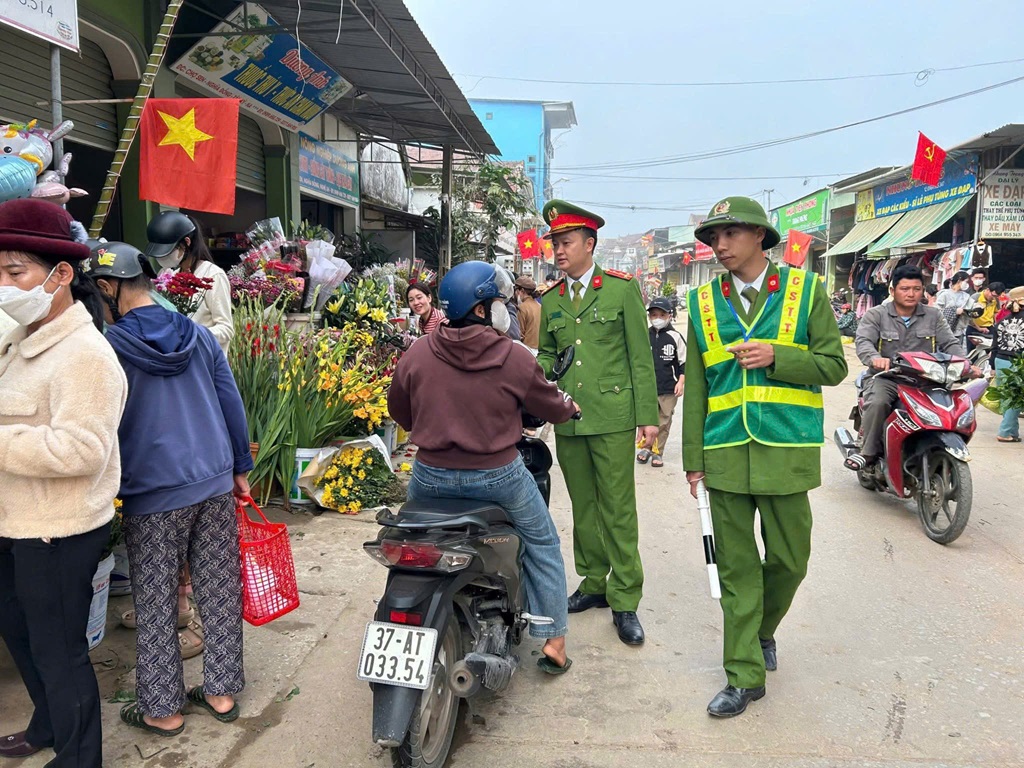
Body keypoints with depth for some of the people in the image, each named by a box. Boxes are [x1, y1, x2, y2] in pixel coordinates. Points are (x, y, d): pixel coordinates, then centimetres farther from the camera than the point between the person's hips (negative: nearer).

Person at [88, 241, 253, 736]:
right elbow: (231, 403, 7)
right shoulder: (198, 334, 4)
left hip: (153, 495, -4)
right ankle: (221, 691, 25)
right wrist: (240, 469, 16)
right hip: (216, 483, 5)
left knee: (155, 605, 10)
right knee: (219, 593, 12)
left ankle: (162, 708, 23)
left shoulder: (109, 347, -10)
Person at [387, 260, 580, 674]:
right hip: (498, 476, -2)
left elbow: (398, 411, 8)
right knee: (542, 545, 21)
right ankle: (554, 641, 25)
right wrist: (569, 406, 26)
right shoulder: (515, 357, -13)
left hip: (431, 476, 2)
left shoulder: (416, 355, -7)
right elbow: (552, 407, 1)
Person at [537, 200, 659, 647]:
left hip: (612, 416, -4)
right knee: (582, 506, 13)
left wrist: (648, 416, -6)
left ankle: (625, 600, 9)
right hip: (567, 419, 5)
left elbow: (640, 356, -2)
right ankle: (593, 583, 28)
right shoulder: (550, 300, 13)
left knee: (618, 509, -1)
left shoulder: (622, 288, 0)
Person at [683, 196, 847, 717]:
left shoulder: (805, 289, 3)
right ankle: (745, 675, 16)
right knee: (736, 567, 4)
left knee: (788, 561, 9)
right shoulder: (703, 302, 8)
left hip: (787, 451, -1)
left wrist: (776, 356, -15)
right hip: (726, 453, 1)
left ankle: (763, 629, 39)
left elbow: (833, 365, 2)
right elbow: (695, 387, 8)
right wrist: (693, 458, 4)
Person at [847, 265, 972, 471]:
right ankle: (869, 451, -18)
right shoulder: (875, 315, 4)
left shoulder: (933, 316, 14)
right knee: (877, 402, -34)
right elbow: (863, 341, -12)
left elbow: (950, 344, 8)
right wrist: (875, 358, -35)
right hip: (886, 378, -3)